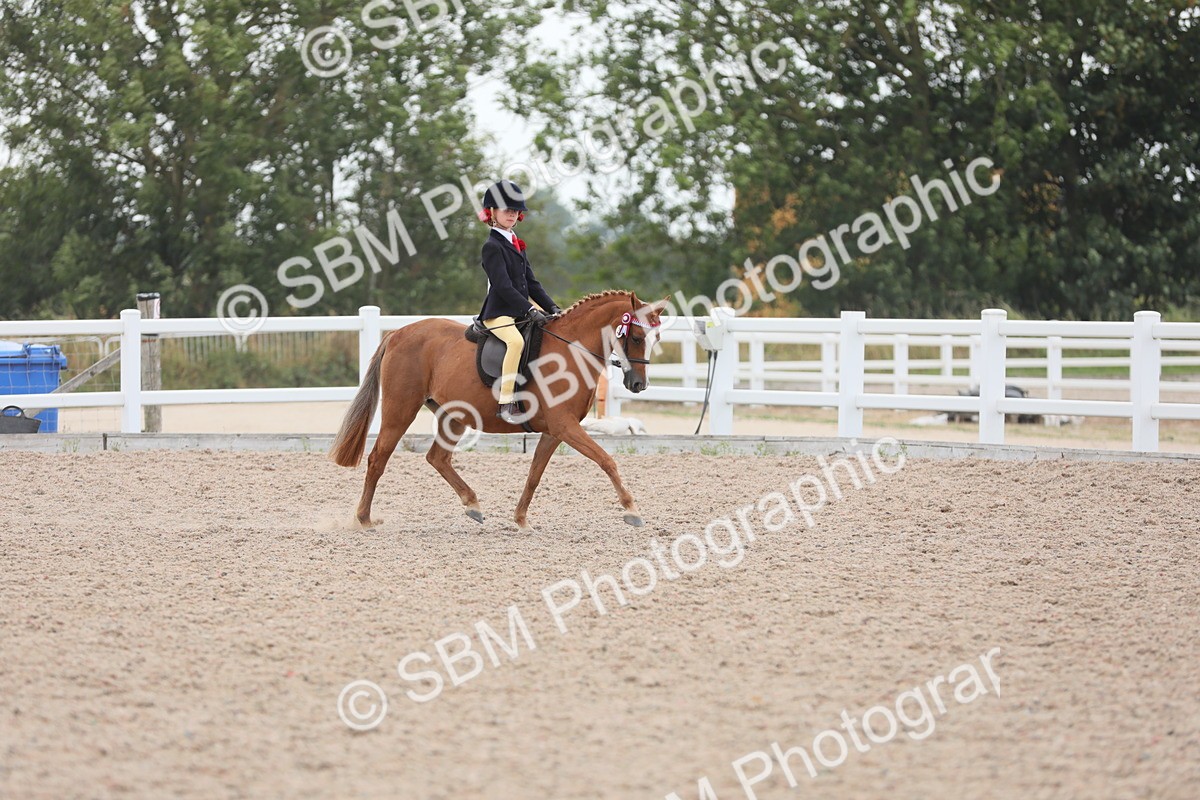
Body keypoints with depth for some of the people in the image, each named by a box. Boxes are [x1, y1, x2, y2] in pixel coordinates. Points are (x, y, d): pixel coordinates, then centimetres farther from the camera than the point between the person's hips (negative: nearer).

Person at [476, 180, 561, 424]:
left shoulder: (516, 245, 19)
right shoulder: (492, 246, -9)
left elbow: (531, 283, 17)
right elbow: (504, 287, -19)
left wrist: (551, 308, 4)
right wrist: (530, 311, -26)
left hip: (522, 310, 10)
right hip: (499, 313, -9)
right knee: (516, 341, -36)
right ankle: (506, 404, -36)